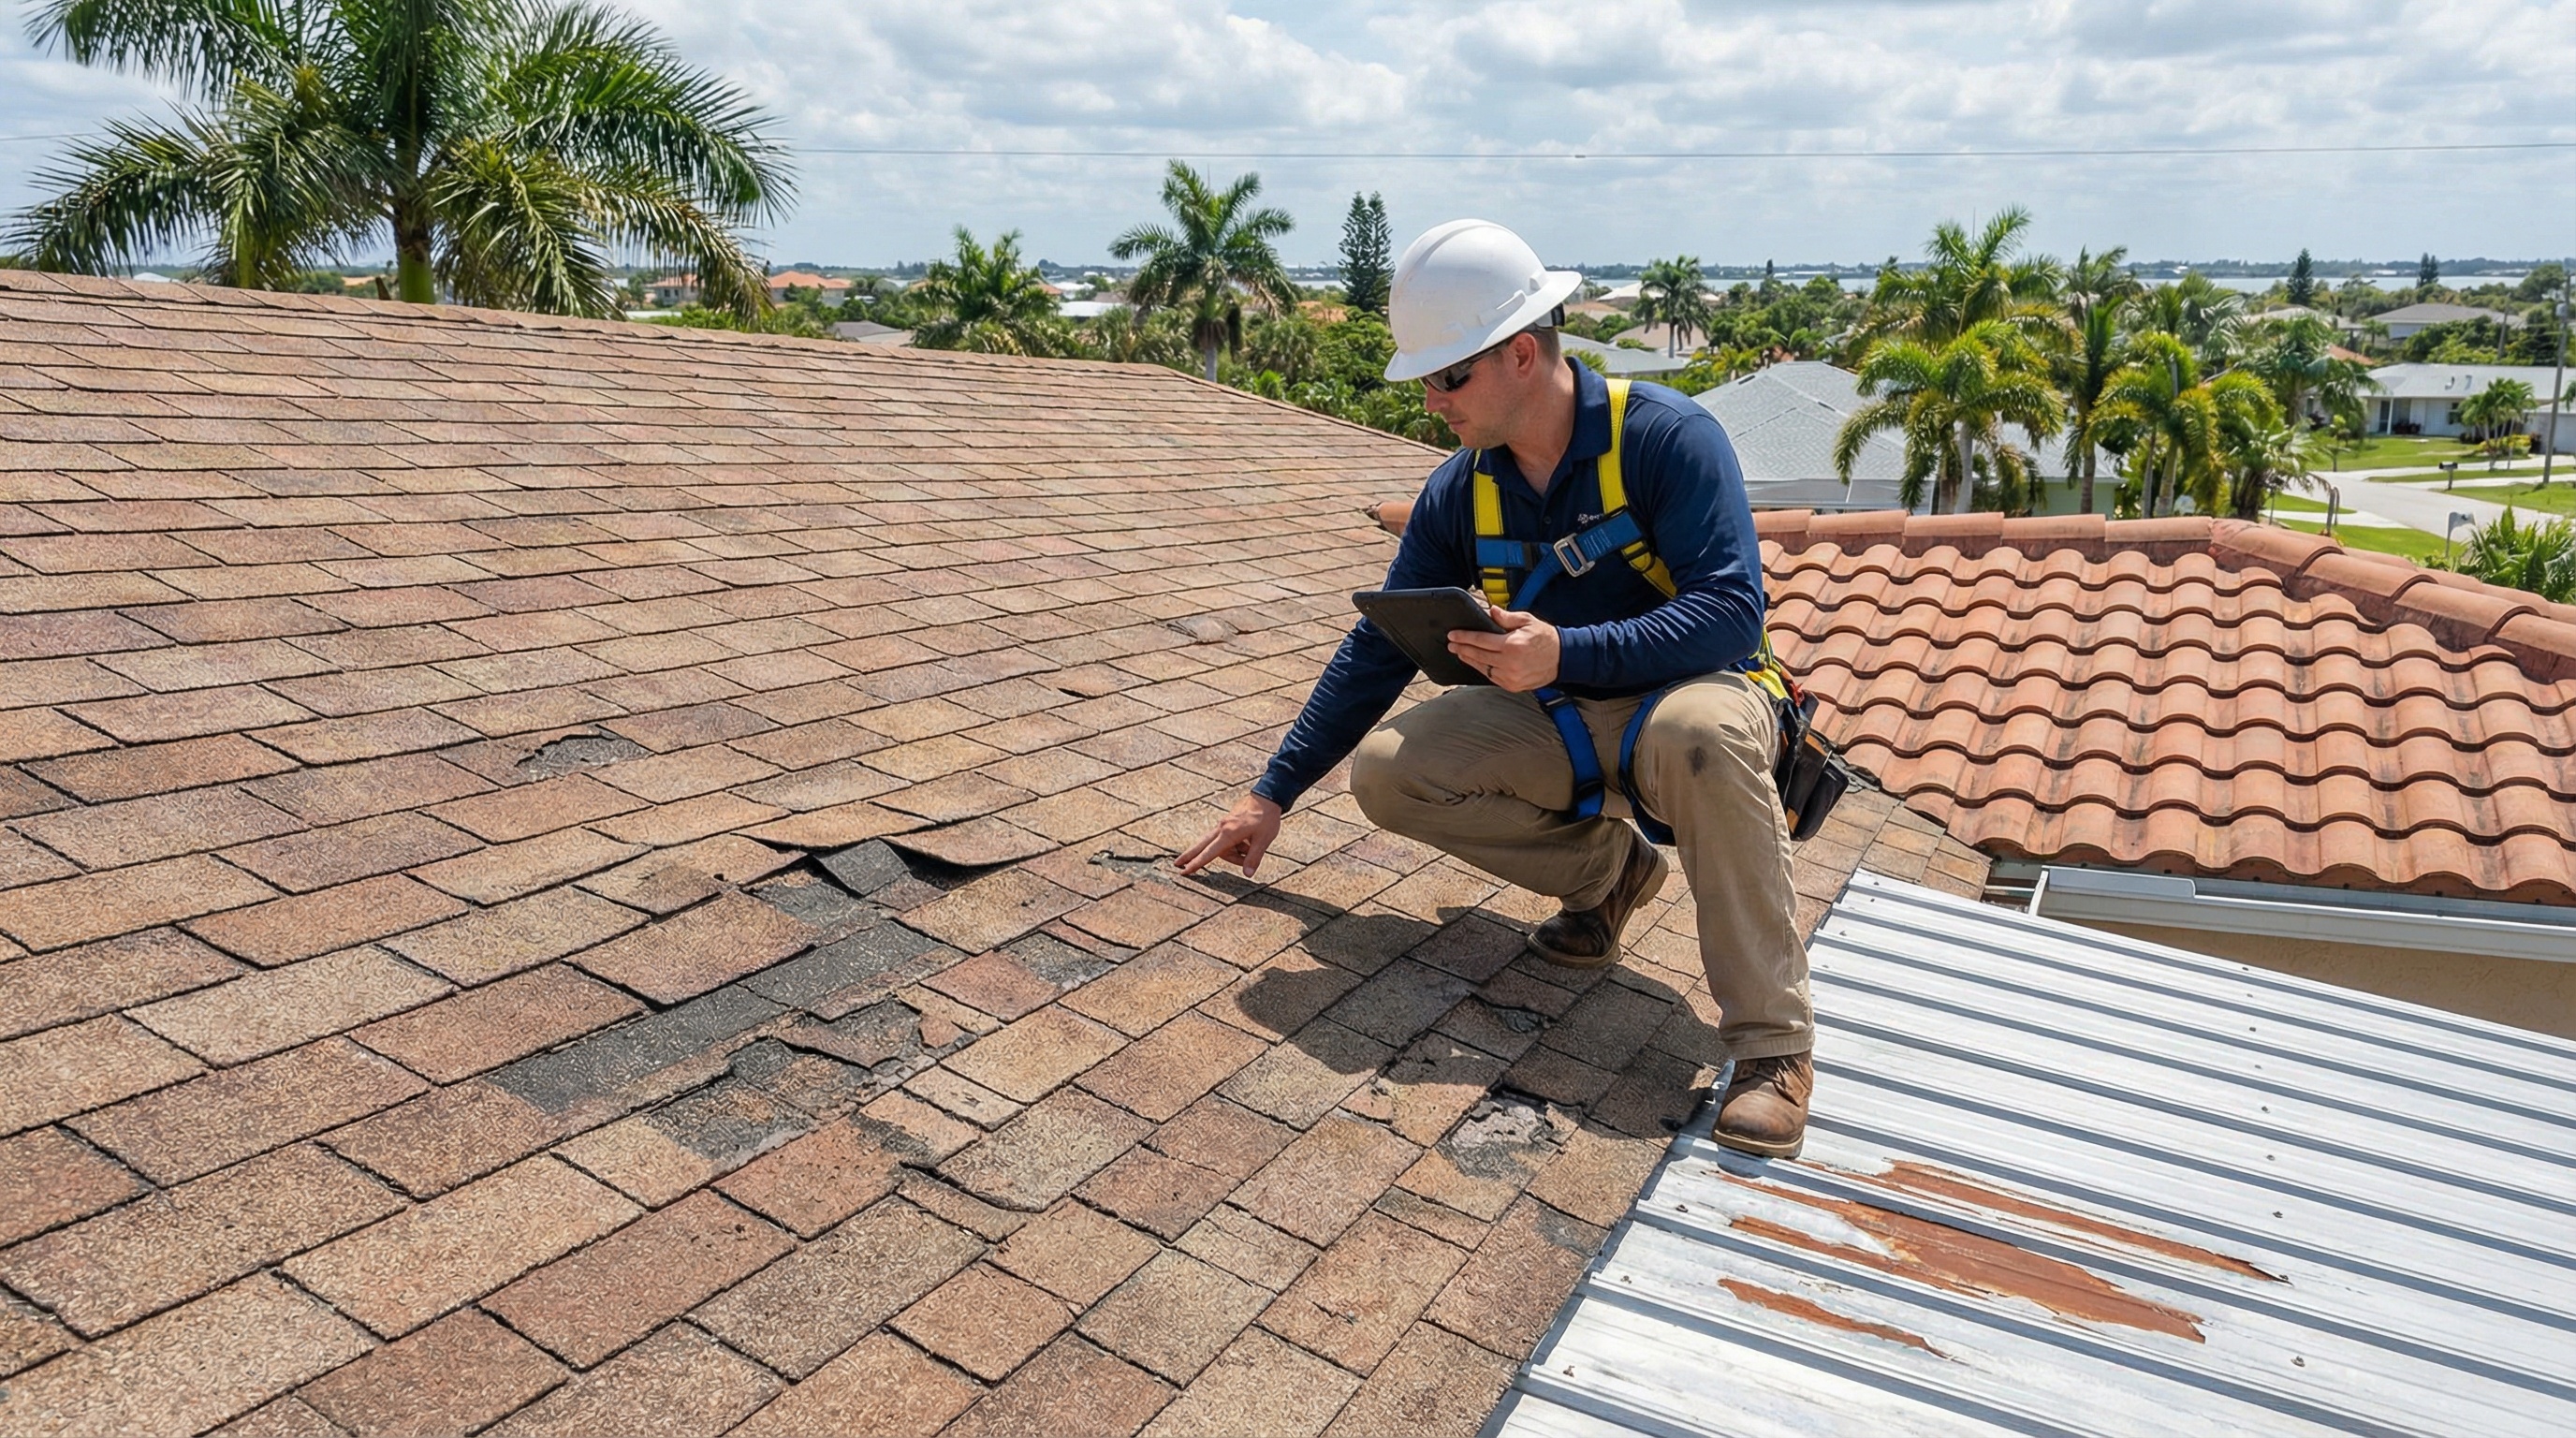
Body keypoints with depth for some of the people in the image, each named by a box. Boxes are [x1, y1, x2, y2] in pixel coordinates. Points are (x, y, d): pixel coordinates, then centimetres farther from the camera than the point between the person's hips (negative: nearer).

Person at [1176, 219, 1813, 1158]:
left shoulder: (1666, 437, -18)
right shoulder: (1461, 492, -2)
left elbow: (1731, 613, -27)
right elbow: (1377, 649, 2)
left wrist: (1564, 653, -40)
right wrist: (1272, 795, 1)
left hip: (1690, 691, -5)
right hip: (1559, 720, 5)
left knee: (1700, 728, -41)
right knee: (1385, 770, -16)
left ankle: (1771, 1042, -27)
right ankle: (1605, 869, 5)